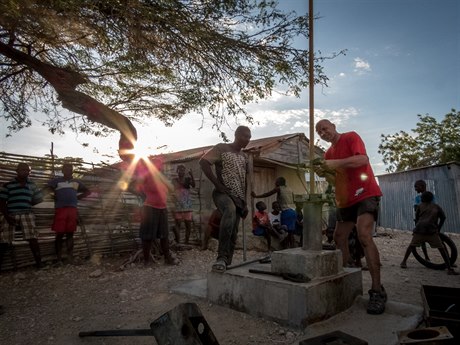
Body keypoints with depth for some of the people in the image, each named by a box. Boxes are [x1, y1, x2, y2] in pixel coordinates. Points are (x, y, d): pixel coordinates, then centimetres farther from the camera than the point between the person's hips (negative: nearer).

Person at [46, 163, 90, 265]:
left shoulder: (76, 182, 18)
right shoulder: (57, 180, 8)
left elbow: (87, 191, 26)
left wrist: (78, 197, 13)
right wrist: (54, 196, 3)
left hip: (73, 209, 3)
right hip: (60, 209, -3)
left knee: (70, 234, 3)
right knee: (59, 234, -3)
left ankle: (70, 257, 4)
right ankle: (59, 259, 2)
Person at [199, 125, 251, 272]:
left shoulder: (244, 157, 18)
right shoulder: (221, 148, -2)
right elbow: (203, 162, -14)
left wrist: (245, 203, 17)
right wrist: (217, 184, -17)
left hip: (238, 197, 7)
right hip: (222, 193, -7)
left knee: (233, 234, 4)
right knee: (230, 210, -38)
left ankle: (227, 263, 15)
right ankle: (221, 257, -37)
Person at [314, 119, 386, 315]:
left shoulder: (351, 137, -3)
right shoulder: (328, 153, 16)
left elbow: (363, 159, -20)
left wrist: (336, 163, -28)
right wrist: (324, 173, -3)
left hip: (365, 194, -8)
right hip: (345, 199, 8)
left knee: (364, 236, -23)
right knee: (338, 238, 8)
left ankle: (377, 291, -17)